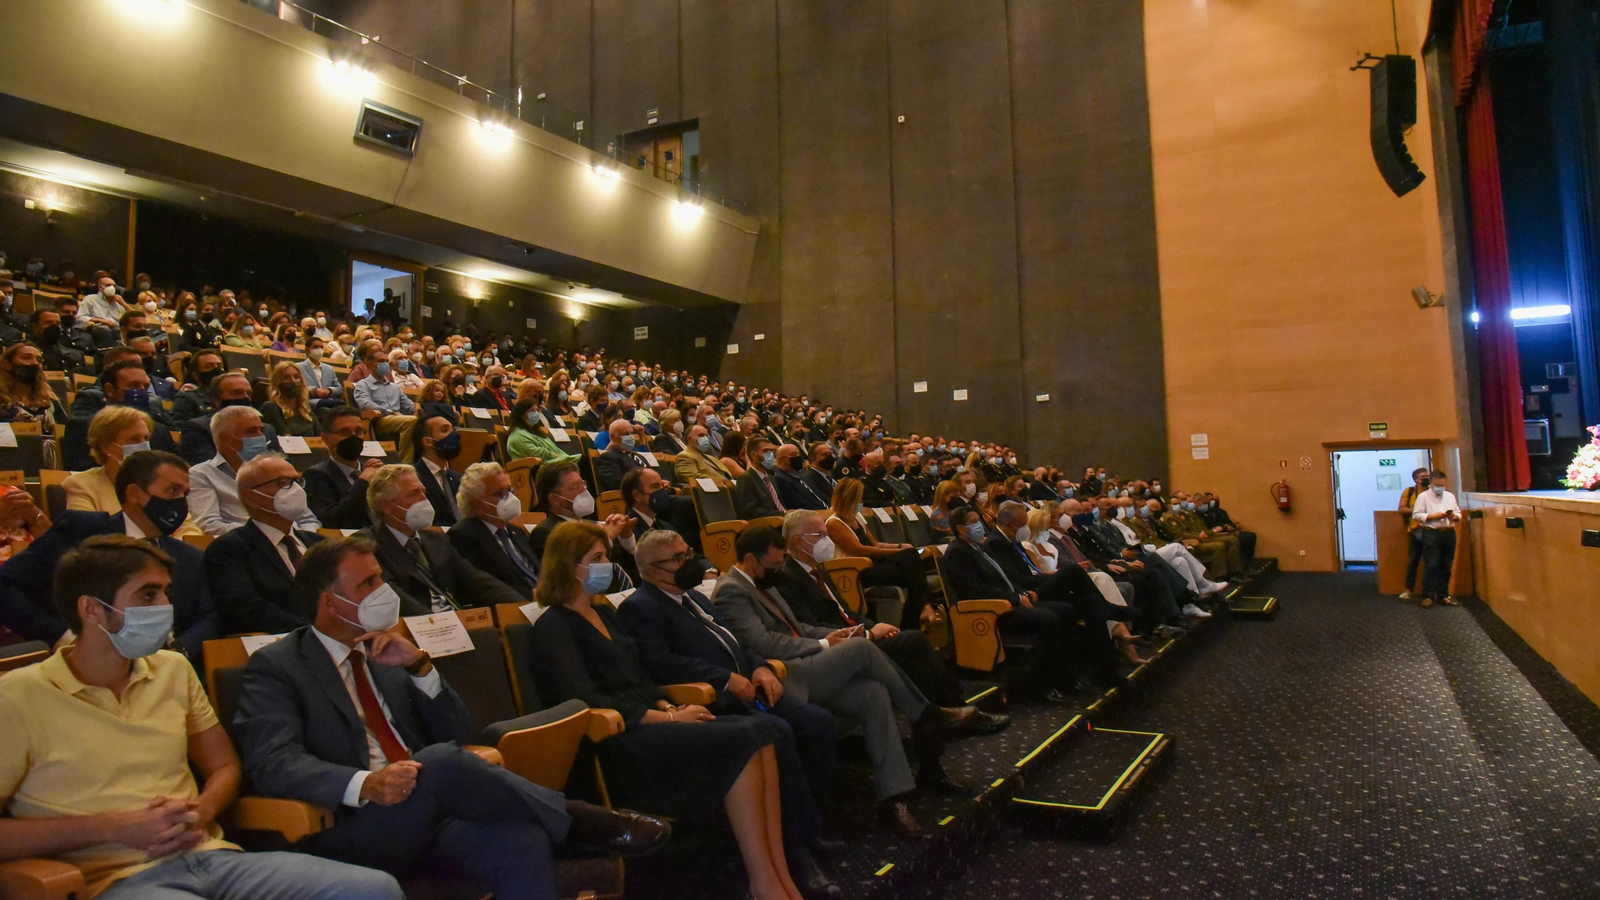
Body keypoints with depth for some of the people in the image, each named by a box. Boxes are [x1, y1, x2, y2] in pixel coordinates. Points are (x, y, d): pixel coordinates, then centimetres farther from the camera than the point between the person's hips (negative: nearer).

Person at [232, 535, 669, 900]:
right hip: (350, 828, -4)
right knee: (442, 763, -35)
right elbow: (273, 761, -13)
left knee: (522, 841, -30)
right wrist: (364, 783, -31)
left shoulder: (387, 651, 17)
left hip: (430, 817, 4)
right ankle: (586, 820, -19)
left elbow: (455, 735, 13)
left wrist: (419, 666, -3)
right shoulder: (275, 666, 2)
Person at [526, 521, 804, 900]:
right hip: (616, 744, -8)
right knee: (740, 742, -26)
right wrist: (668, 718, -16)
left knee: (760, 732, -17)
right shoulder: (554, 627, -5)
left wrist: (670, 707, -1)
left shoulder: (604, 614, 21)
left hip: (645, 723, 8)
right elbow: (589, 702, -16)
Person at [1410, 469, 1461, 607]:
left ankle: (1443, 595, 17)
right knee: (1431, 565, -7)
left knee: (1446, 566, 8)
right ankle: (1428, 596, -3)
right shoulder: (1423, 497, -1)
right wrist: (1433, 516, -15)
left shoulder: (1450, 496, 14)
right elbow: (1416, 515, -6)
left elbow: (1458, 513, 14)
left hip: (1449, 533, 5)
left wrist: (1454, 516, -8)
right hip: (1431, 534, -5)